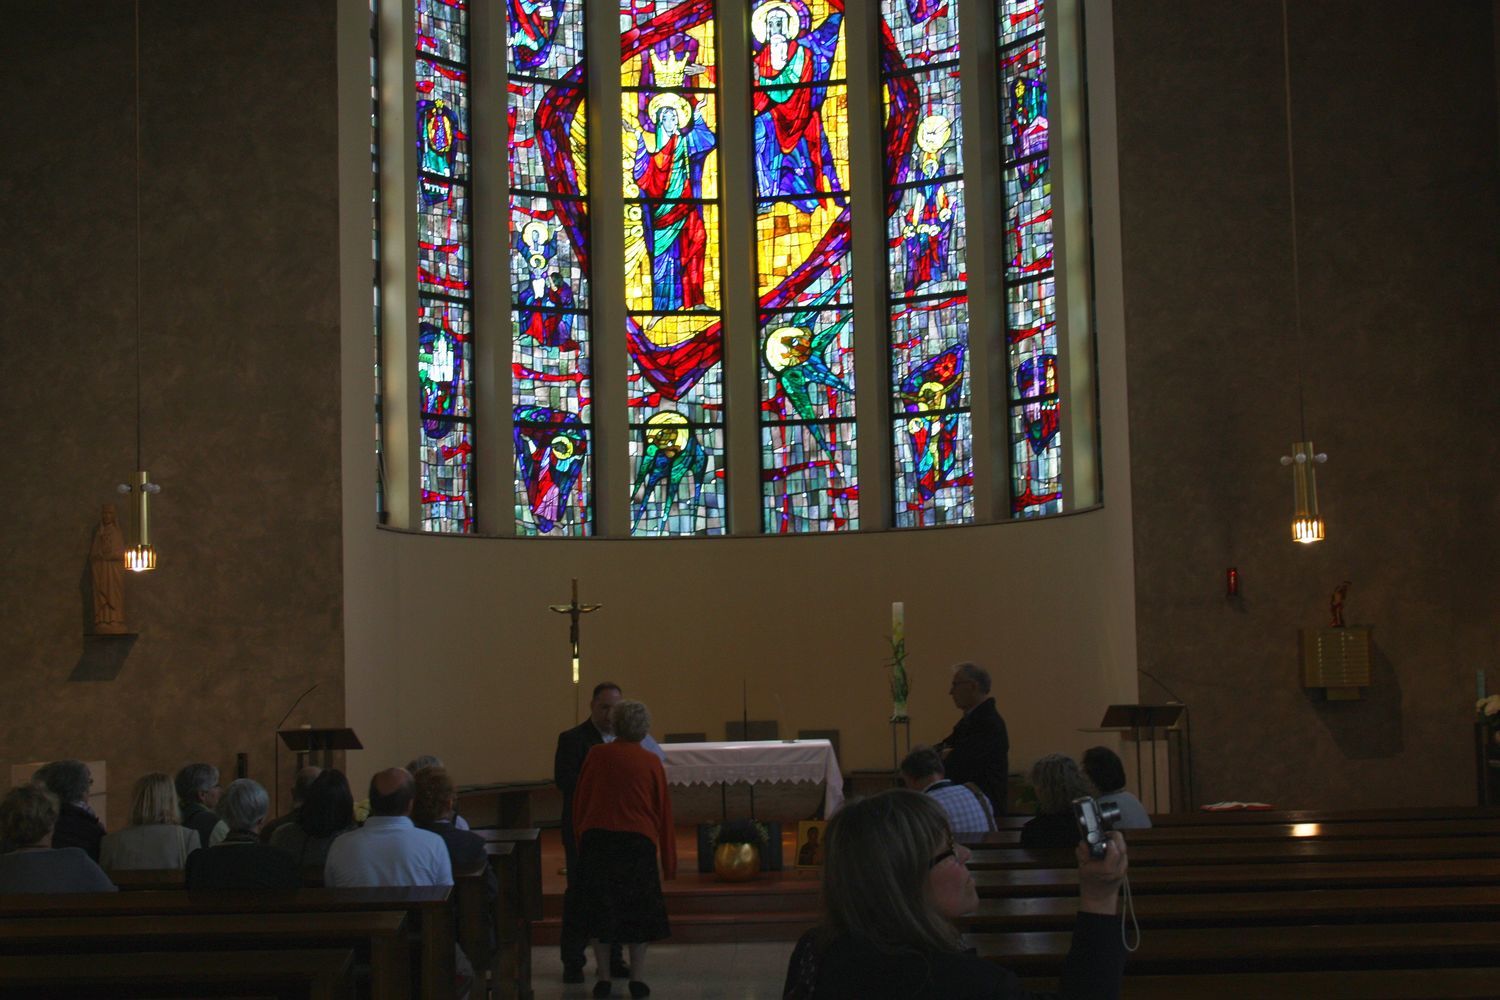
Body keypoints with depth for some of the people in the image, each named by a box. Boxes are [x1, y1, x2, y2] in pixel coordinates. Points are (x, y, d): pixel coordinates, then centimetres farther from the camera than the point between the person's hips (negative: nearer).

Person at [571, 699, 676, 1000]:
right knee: (639, 911, 10)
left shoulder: (597, 755, 0)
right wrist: (669, 860, 10)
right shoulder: (651, 762, 1)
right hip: (638, 840, 0)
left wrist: (579, 837, 17)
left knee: (598, 909, 10)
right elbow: (663, 811, 4)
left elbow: (579, 801, 4)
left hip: (596, 839, 0)